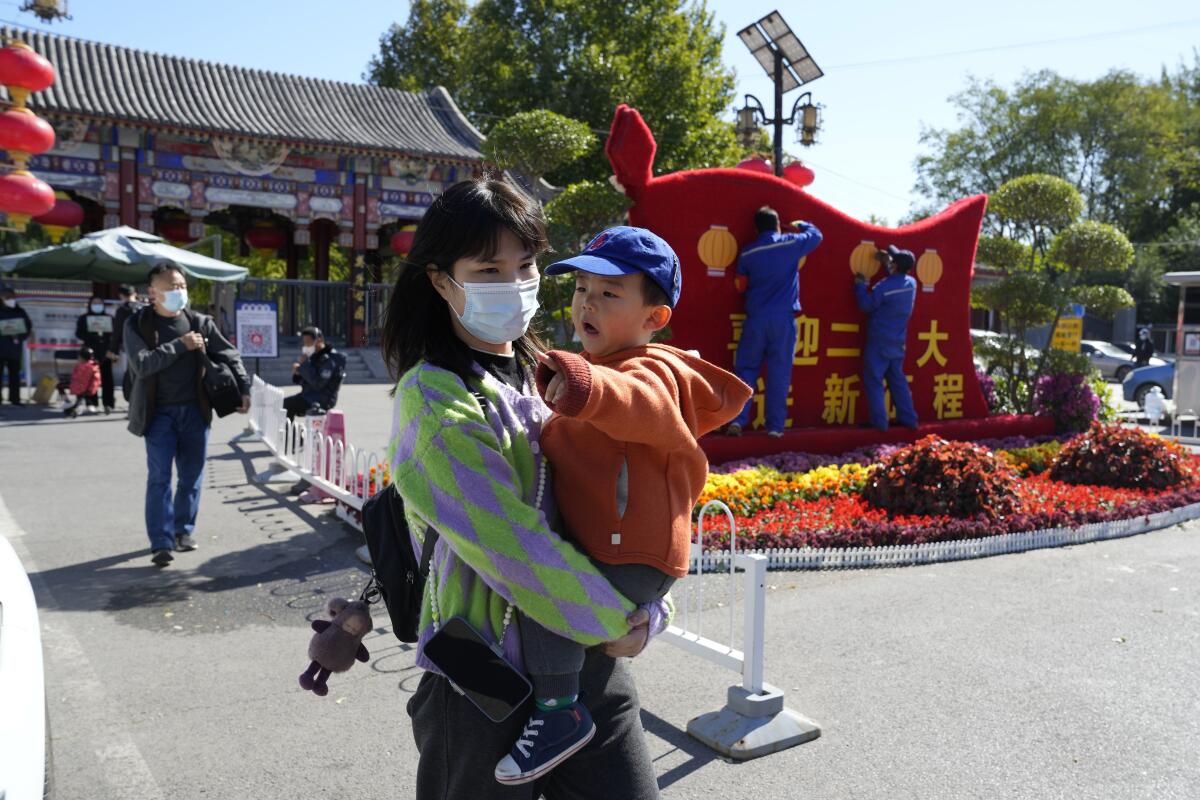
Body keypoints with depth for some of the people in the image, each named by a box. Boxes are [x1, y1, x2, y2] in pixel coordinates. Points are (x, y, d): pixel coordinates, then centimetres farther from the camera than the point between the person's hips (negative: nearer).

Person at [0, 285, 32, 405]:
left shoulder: (20, 312, 9)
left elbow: (28, 328, 8)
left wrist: (19, 337, -8)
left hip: (15, 348, 3)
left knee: (15, 374, 5)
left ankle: (15, 398, 10)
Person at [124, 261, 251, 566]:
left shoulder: (199, 323, 5)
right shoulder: (138, 324, -2)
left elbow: (229, 355, 10)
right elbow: (142, 364, -15)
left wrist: (244, 388, 0)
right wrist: (181, 345, -15)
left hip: (194, 411, 3)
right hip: (159, 413, -3)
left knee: (192, 475, 9)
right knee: (159, 477, -3)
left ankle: (183, 530, 23)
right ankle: (161, 542, 0)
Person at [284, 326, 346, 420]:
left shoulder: (328, 359, -16)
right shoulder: (314, 356, 13)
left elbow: (318, 383, -26)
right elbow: (299, 380, 20)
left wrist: (304, 365, -19)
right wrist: (297, 372, -4)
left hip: (320, 401, -10)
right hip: (308, 396, 10)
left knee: (285, 405, -20)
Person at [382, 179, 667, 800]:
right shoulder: (435, 399, -15)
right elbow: (511, 542, -22)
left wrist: (647, 606, -4)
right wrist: (616, 617, -12)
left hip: (589, 663, 7)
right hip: (486, 687, -6)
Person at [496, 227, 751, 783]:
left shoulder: (653, 372, -16)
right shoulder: (601, 367, 13)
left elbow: (635, 402, -44)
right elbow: (563, 447, 30)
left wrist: (583, 385, -62)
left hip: (635, 560, -10)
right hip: (590, 544, 10)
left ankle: (560, 713, -11)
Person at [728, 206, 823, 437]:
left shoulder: (747, 252, 4)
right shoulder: (791, 243, -1)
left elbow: (741, 285, 14)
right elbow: (816, 235, 18)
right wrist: (800, 225, 36)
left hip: (756, 318, 1)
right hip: (783, 318, -1)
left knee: (745, 370, 7)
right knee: (779, 372, 3)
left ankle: (737, 420, -3)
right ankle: (775, 425, 4)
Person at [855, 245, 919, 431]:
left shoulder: (883, 287, -19)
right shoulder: (911, 283, 1)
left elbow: (866, 305, -7)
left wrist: (860, 284, 4)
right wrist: (886, 264, 26)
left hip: (879, 342, -7)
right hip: (898, 342, 7)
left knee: (874, 381, -1)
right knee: (897, 379, 16)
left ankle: (879, 421, -5)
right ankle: (908, 418, 16)